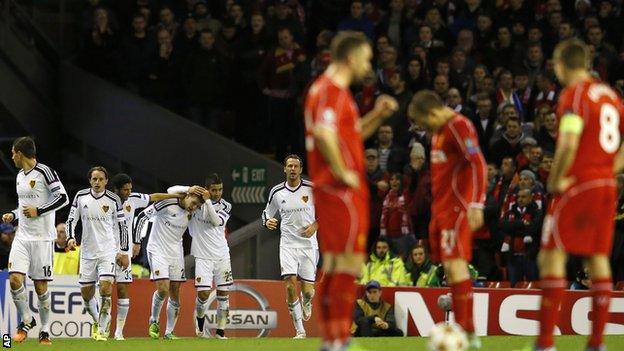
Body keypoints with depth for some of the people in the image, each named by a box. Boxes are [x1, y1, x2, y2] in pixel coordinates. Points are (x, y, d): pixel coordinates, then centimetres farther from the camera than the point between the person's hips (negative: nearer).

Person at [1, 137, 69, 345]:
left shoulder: (44, 172, -9)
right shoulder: (20, 176, 15)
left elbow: (62, 198, -14)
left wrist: (37, 211, -17)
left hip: (42, 238, -6)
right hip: (22, 237, 6)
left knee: (41, 286, -2)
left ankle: (45, 331, 9)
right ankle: (26, 320, 7)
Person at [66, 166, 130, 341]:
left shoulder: (113, 200, -2)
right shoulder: (81, 197, 1)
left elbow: (121, 225, 4)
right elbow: (71, 219, 7)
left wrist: (123, 251, 1)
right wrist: (71, 238, -11)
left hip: (108, 251, -3)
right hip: (87, 252, 3)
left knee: (105, 288, -18)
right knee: (86, 293, 6)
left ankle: (102, 330, -12)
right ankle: (97, 321, 33)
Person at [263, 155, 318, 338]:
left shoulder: (312, 188, -4)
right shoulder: (277, 192, 2)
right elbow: (267, 212, 16)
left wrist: (315, 225, -9)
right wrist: (267, 222, -6)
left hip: (308, 244, -1)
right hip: (288, 244, 1)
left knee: (308, 290, -3)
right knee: (290, 283, -17)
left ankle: (307, 303, 39)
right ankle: (300, 331, -9)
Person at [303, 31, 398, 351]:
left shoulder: (330, 88, 18)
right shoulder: (333, 90, -14)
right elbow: (323, 133, -30)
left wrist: (377, 115, 16)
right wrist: (342, 172, -22)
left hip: (333, 190, 10)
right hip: (342, 191, -10)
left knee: (334, 266, 12)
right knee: (349, 263, -9)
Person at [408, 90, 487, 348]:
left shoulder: (459, 126, -11)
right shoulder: (439, 131, 19)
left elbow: (478, 165, -19)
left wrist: (476, 205, -25)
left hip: (456, 208, -10)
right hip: (441, 208, 10)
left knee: (455, 265, -16)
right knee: (450, 268, 8)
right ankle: (462, 328, 10)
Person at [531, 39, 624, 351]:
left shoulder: (574, 94, -10)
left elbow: (569, 143, -22)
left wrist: (555, 181, -11)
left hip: (578, 185, -8)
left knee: (551, 257, -6)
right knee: (598, 258, 10)